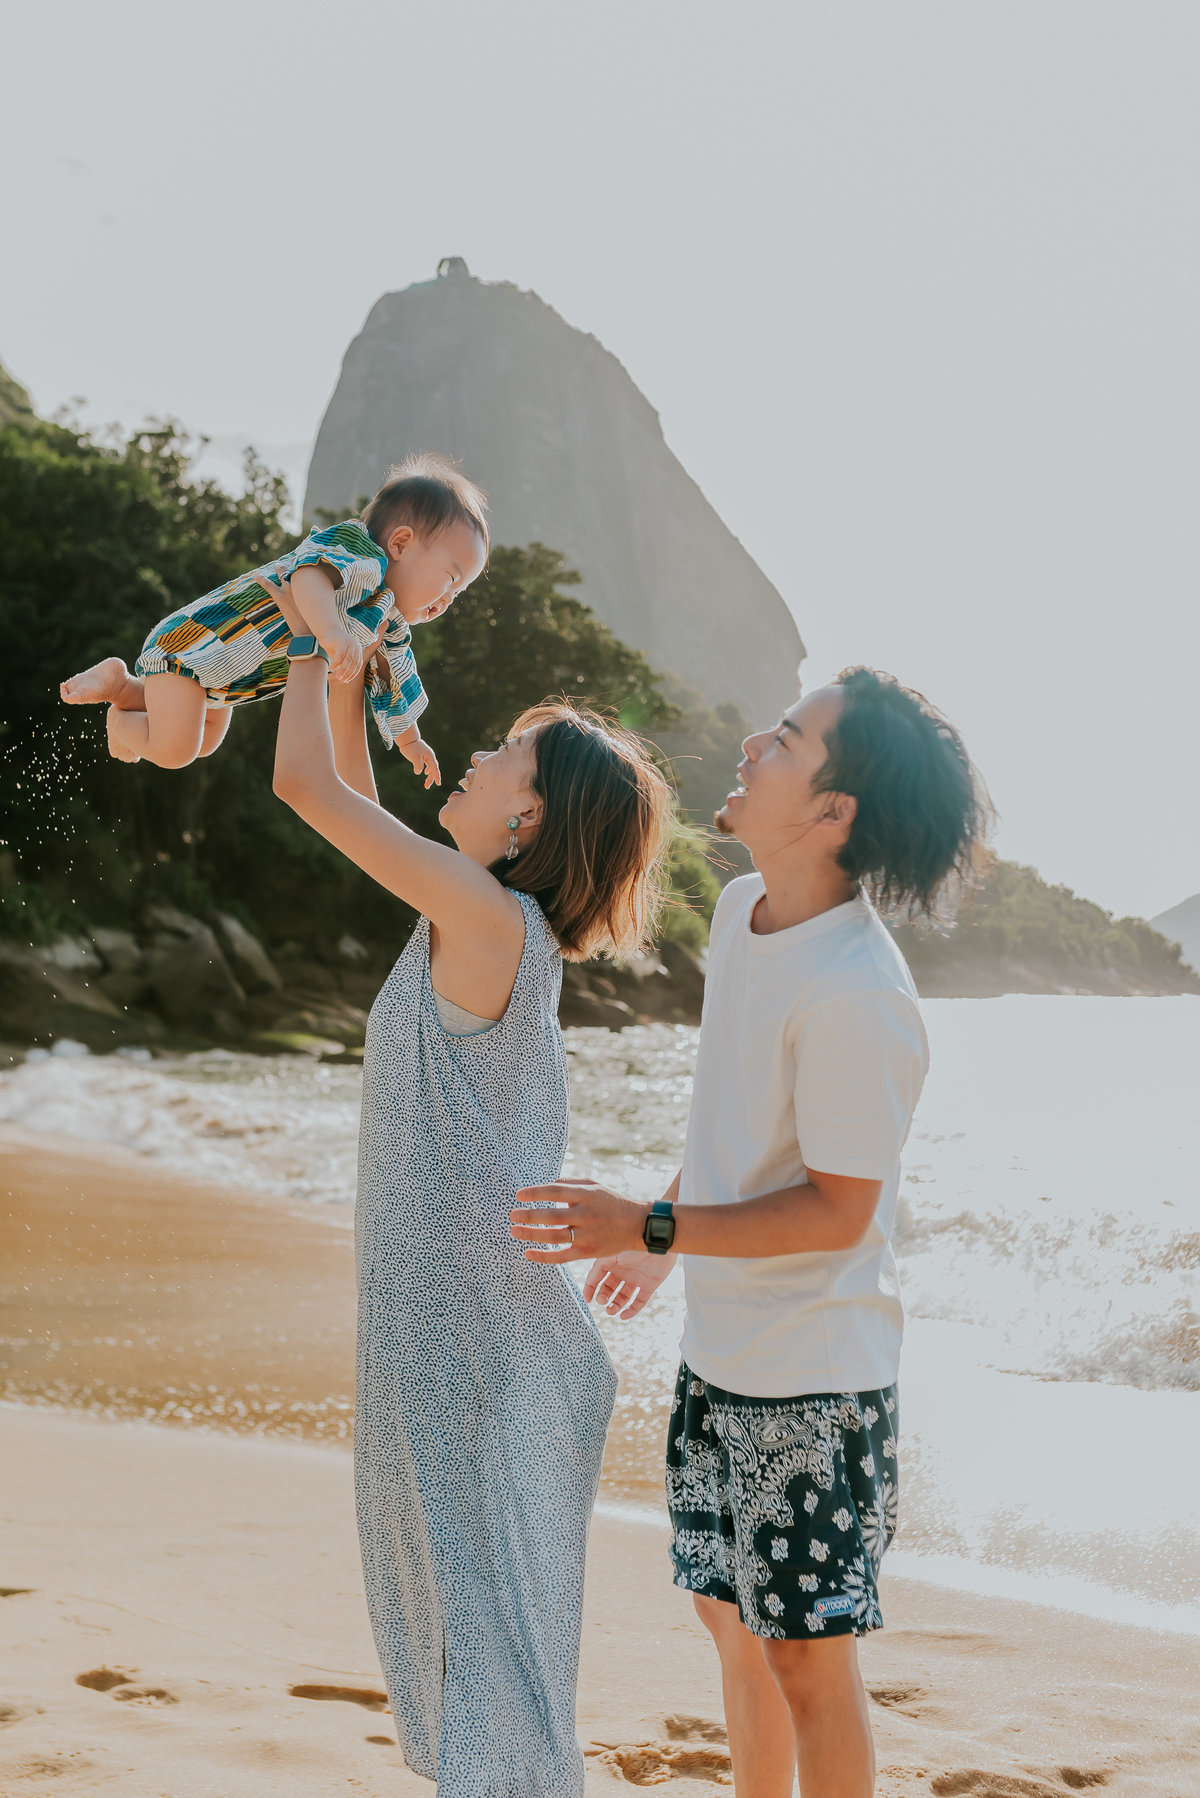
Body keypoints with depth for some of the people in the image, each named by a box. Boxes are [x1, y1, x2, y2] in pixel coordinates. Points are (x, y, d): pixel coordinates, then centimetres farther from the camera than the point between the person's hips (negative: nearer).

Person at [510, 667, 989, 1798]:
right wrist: (659, 1225, 24)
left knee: (805, 1659, 4)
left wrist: (649, 1231, -26)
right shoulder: (739, 909, 1)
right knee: (732, 1620, 21)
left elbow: (838, 1208, -21)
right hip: (719, 1357, 9)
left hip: (814, 1380, -8)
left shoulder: (855, 996, -26)